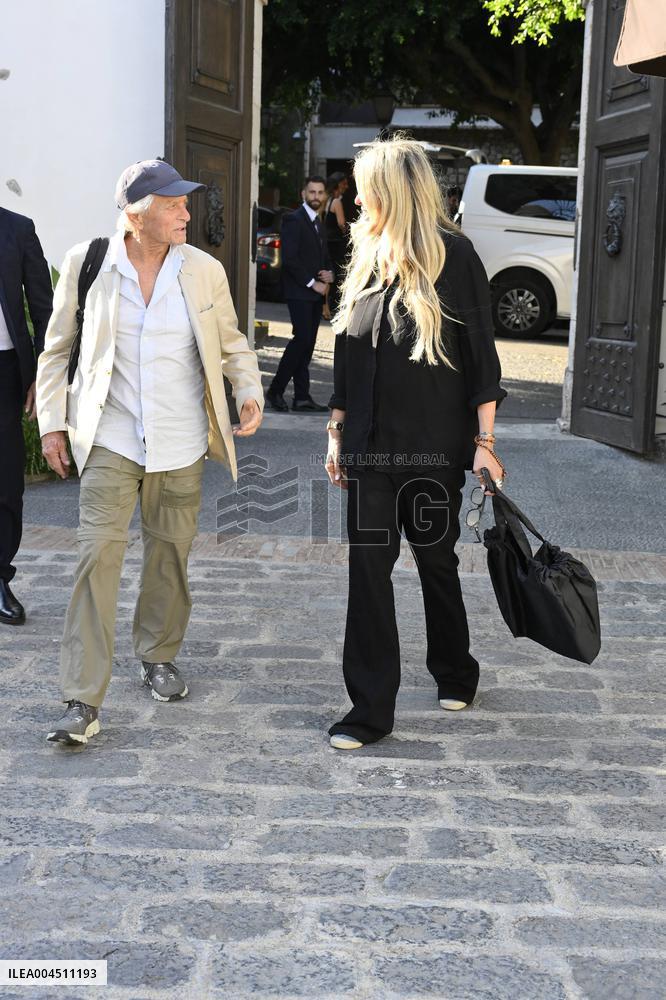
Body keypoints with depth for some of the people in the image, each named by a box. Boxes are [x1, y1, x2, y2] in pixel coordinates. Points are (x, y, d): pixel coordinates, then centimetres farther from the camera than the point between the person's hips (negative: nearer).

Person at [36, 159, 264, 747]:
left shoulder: (205, 271, 0)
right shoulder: (86, 263, -4)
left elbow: (231, 344, 13)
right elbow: (57, 349, 6)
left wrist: (251, 392, -5)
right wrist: (52, 422, 3)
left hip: (180, 446, 2)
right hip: (111, 442, -2)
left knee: (171, 556, 12)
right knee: (98, 557, -9)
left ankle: (159, 656, 36)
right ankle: (83, 703, -6)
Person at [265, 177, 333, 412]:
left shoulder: (318, 222, 19)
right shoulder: (294, 220, -7)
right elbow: (290, 258, -16)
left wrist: (328, 273, 5)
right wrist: (313, 283, -14)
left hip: (316, 291, 8)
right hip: (299, 292, -8)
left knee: (307, 342, 5)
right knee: (302, 338, -15)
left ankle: (302, 397, 6)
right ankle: (276, 390, -5)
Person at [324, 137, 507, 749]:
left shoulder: (452, 256, -8)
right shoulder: (368, 259, 9)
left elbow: (481, 352, -8)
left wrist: (484, 440, -11)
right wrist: (337, 431, 13)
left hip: (435, 446, -4)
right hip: (371, 446, 5)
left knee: (437, 560, 11)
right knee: (368, 569, 0)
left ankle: (455, 674, 35)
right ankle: (371, 708, 6)